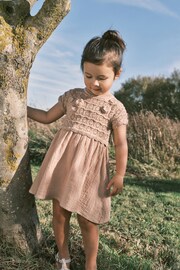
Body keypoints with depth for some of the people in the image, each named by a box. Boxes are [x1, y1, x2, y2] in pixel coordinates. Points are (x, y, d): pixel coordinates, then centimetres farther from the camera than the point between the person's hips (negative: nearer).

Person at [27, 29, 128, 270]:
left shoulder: (116, 108, -1)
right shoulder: (71, 96, 10)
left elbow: (121, 144, -3)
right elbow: (47, 117, 20)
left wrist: (119, 175, -8)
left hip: (89, 167, -3)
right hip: (62, 160, 3)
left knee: (87, 220, 3)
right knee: (59, 213, 9)